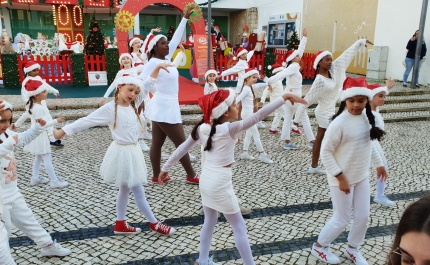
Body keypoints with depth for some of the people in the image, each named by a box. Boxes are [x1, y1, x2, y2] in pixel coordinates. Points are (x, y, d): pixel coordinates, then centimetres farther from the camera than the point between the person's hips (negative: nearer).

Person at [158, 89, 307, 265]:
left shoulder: (202, 128, -1)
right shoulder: (230, 129, -19)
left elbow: (181, 149, 4)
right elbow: (258, 116, -25)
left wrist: (165, 168, 15)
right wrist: (285, 97, -25)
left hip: (206, 180, 7)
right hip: (220, 184, -7)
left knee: (210, 222, 24)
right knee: (239, 227, 9)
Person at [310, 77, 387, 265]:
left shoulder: (367, 117, -2)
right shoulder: (339, 123, -24)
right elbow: (325, 153, -20)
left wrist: (378, 163, 16)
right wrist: (340, 177, -20)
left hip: (362, 177, 7)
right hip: (343, 179, -7)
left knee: (363, 216, 15)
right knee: (342, 220, 5)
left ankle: (352, 249, 39)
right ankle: (319, 247, 29)